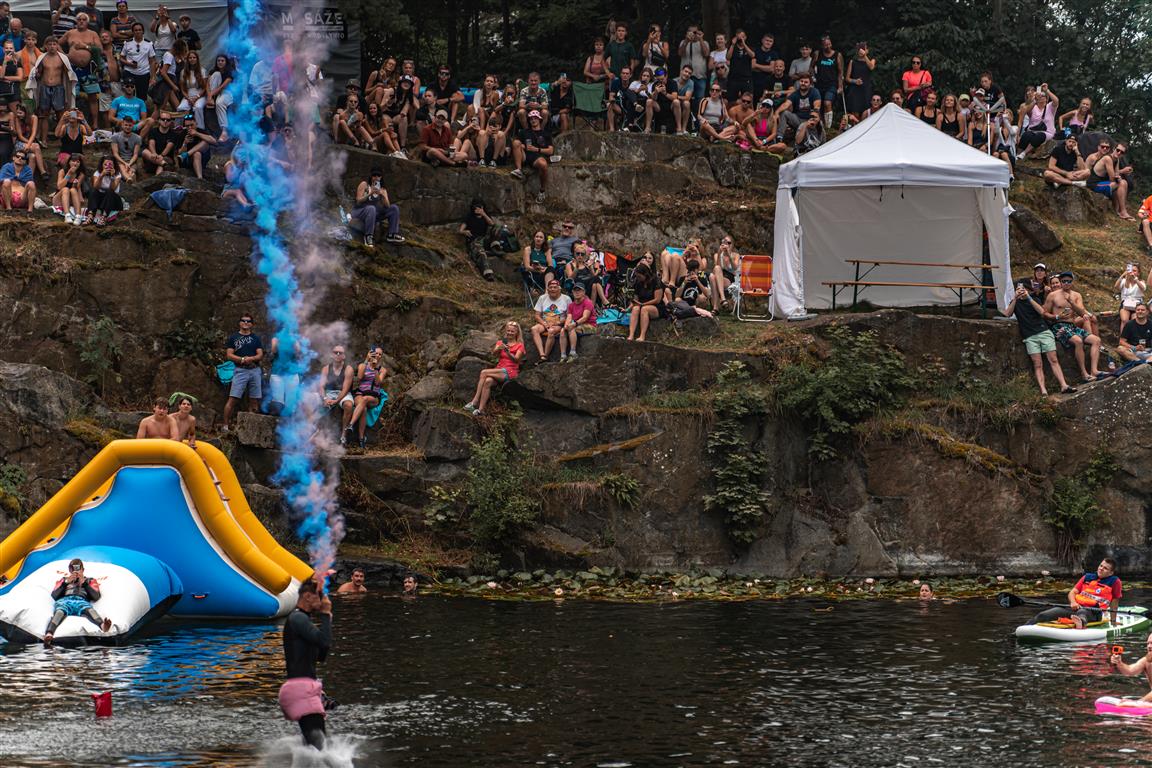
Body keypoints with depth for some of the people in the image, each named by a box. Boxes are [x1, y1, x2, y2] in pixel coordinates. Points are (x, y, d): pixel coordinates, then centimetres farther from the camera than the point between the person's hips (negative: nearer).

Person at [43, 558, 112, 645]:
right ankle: (49, 634, -71)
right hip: (64, 600, 0)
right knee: (60, 611, -40)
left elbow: (96, 597, 17)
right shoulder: (63, 580, 39)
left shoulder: (90, 581, 36)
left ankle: (102, 625, -75)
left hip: (81, 601, 0)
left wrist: (84, 583, 10)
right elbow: (54, 595, 21)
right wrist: (66, 582, 12)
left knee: (88, 609, -40)